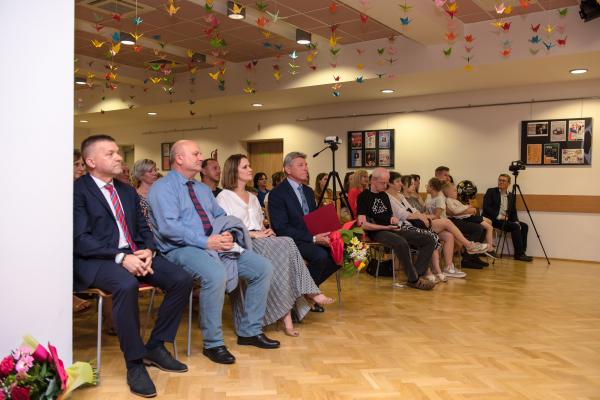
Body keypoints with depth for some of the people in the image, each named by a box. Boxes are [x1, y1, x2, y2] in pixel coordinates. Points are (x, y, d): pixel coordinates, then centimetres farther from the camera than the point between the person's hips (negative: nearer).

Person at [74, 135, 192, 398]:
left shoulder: (127, 191, 18)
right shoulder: (77, 191, -4)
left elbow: (143, 228, 17)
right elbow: (80, 239, -13)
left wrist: (148, 250, -6)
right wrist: (120, 257, -24)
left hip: (135, 254, 7)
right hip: (97, 259, -6)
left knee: (182, 280, -15)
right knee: (126, 285, -38)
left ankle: (155, 347, 1)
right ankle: (134, 363, -21)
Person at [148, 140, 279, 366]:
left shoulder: (203, 189, 22)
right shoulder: (162, 188, -4)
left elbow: (223, 218, 20)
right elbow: (169, 227, -18)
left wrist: (228, 234, -5)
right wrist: (206, 242, -22)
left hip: (216, 245, 8)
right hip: (182, 249, -8)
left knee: (264, 268, -5)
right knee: (216, 275, -38)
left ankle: (249, 331, 8)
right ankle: (212, 343, -18)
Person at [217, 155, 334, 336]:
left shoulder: (252, 197, 27)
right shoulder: (224, 197, 3)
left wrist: (266, 231, 2)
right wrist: (254, 234, -16)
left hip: (260, 240, 6)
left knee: (286, 245, -27)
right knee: (285, 244, -29)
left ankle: (285, 314, -31)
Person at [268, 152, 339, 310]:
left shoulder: (309, 191, 15)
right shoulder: (277, 193, -10)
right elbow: (281, 228, -18)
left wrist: (323, 234, -6)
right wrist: (313, 238, -23)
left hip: (313, 237, 8)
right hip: (291, 240, -8)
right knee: (321, 255, -31)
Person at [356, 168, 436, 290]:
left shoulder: (384, 195, 20)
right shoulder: (364, 196, -3)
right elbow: (362, 224, -13)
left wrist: (394, 219, 5)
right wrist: (386, 227, -17)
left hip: (393, 230, 8)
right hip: (377, 233, -8)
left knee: (429, 240, -5)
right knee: (401, 243, -38)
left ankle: (418, 274, -15)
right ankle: (414, 280, -22)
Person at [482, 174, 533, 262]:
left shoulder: (511, 196, 16)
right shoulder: (491, 192, 0)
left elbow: (513, 212, 14)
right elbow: (486, 207, -11)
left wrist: (516, 221, -6)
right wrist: (498, 216, -18)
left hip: (506, 220, 7)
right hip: (493, 220, -7)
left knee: (524, 226, -9)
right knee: (515, 227, -24)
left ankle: (521, 253, -4)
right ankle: (519, 254, -18)